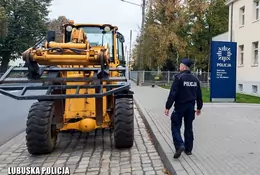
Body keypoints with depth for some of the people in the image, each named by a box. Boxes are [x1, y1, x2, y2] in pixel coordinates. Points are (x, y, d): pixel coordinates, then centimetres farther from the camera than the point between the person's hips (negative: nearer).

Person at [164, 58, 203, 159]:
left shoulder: (179, 77, -13)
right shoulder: (195, 79, 8)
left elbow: (173, 93, -18)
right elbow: (199, 95, 12)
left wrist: (168, 107, -15)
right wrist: (199, 107, 22)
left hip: (180, 106, -6)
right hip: (191, 107, 6)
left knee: (176, 126, 2)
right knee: (189, 128, 14)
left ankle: (180, 145, -15)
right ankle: (188, 149, 19)